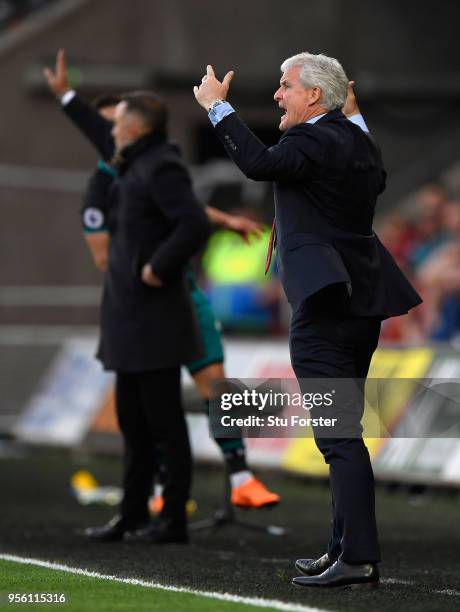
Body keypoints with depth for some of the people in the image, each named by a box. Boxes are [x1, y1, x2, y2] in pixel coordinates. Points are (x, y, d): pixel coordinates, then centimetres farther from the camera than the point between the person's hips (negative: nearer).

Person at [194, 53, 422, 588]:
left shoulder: (314, 141, -14)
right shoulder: (360, 142, 14)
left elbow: (259, 163, -31)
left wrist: (217, 106, -22)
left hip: (324, 308, -10)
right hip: (363, 301, 10)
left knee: (340, 435, -11)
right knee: (345, 432, 16)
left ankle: (359, 559, -13)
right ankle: (345, 547, 21)